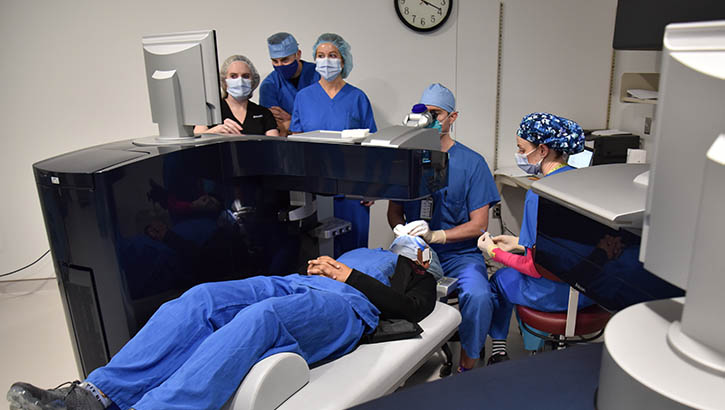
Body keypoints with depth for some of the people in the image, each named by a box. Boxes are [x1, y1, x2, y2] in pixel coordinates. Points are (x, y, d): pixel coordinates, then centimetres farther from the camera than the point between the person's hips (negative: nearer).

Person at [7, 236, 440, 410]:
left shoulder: (420, 278, 26)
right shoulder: (366, 251, 42)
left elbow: (409, 309, 4)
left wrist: (350, 275, -1)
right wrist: (317, 265, 8)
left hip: (346, 305, -6)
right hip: (299, 282, 6)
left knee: (258, 318, -37)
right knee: (202, 298, -19)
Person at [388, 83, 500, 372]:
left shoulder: (472, 163, 0)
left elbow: (479, 224, -4)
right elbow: (394, 210, 15)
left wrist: (435, 235, -19)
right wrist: (401, 230, -9)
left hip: (460, 254, -2)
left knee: (477, 296, -31)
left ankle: (467, 366, -4)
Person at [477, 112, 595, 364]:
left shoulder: (540, 193, -24)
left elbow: (537, 268, -20)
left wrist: (494, 252, -6)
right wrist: (520, 243, 15)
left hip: (556, 295, -7)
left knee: (499, 280, 22)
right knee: (511, 274, 30)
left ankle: (498, 353, 35)